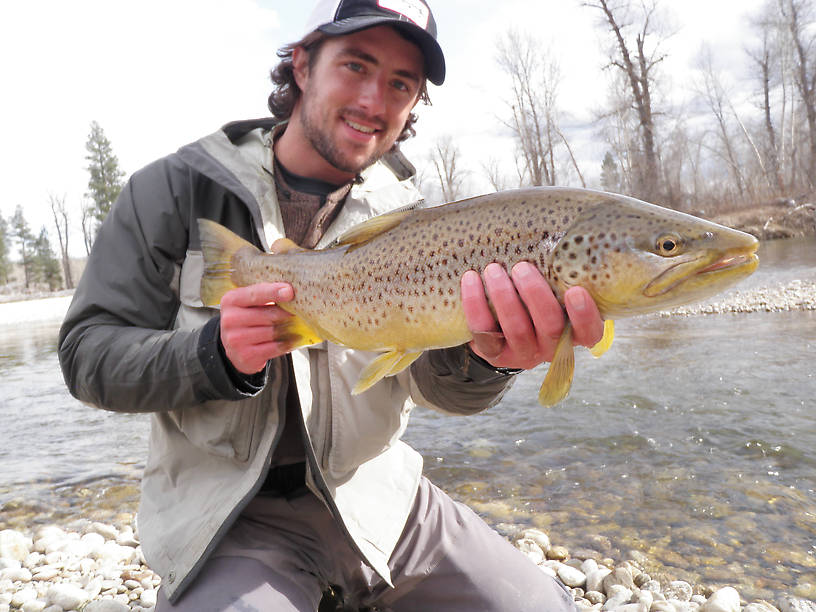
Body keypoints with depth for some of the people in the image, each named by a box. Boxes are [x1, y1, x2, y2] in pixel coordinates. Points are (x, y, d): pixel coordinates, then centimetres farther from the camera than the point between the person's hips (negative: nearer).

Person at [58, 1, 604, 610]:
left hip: (371, 495, 3)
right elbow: (87, 354, -7)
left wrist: (487, 353, -38)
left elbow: (439, 381, -14)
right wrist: (217, 354, -26)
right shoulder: (176, 189, -7)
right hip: (231, 511, -2)